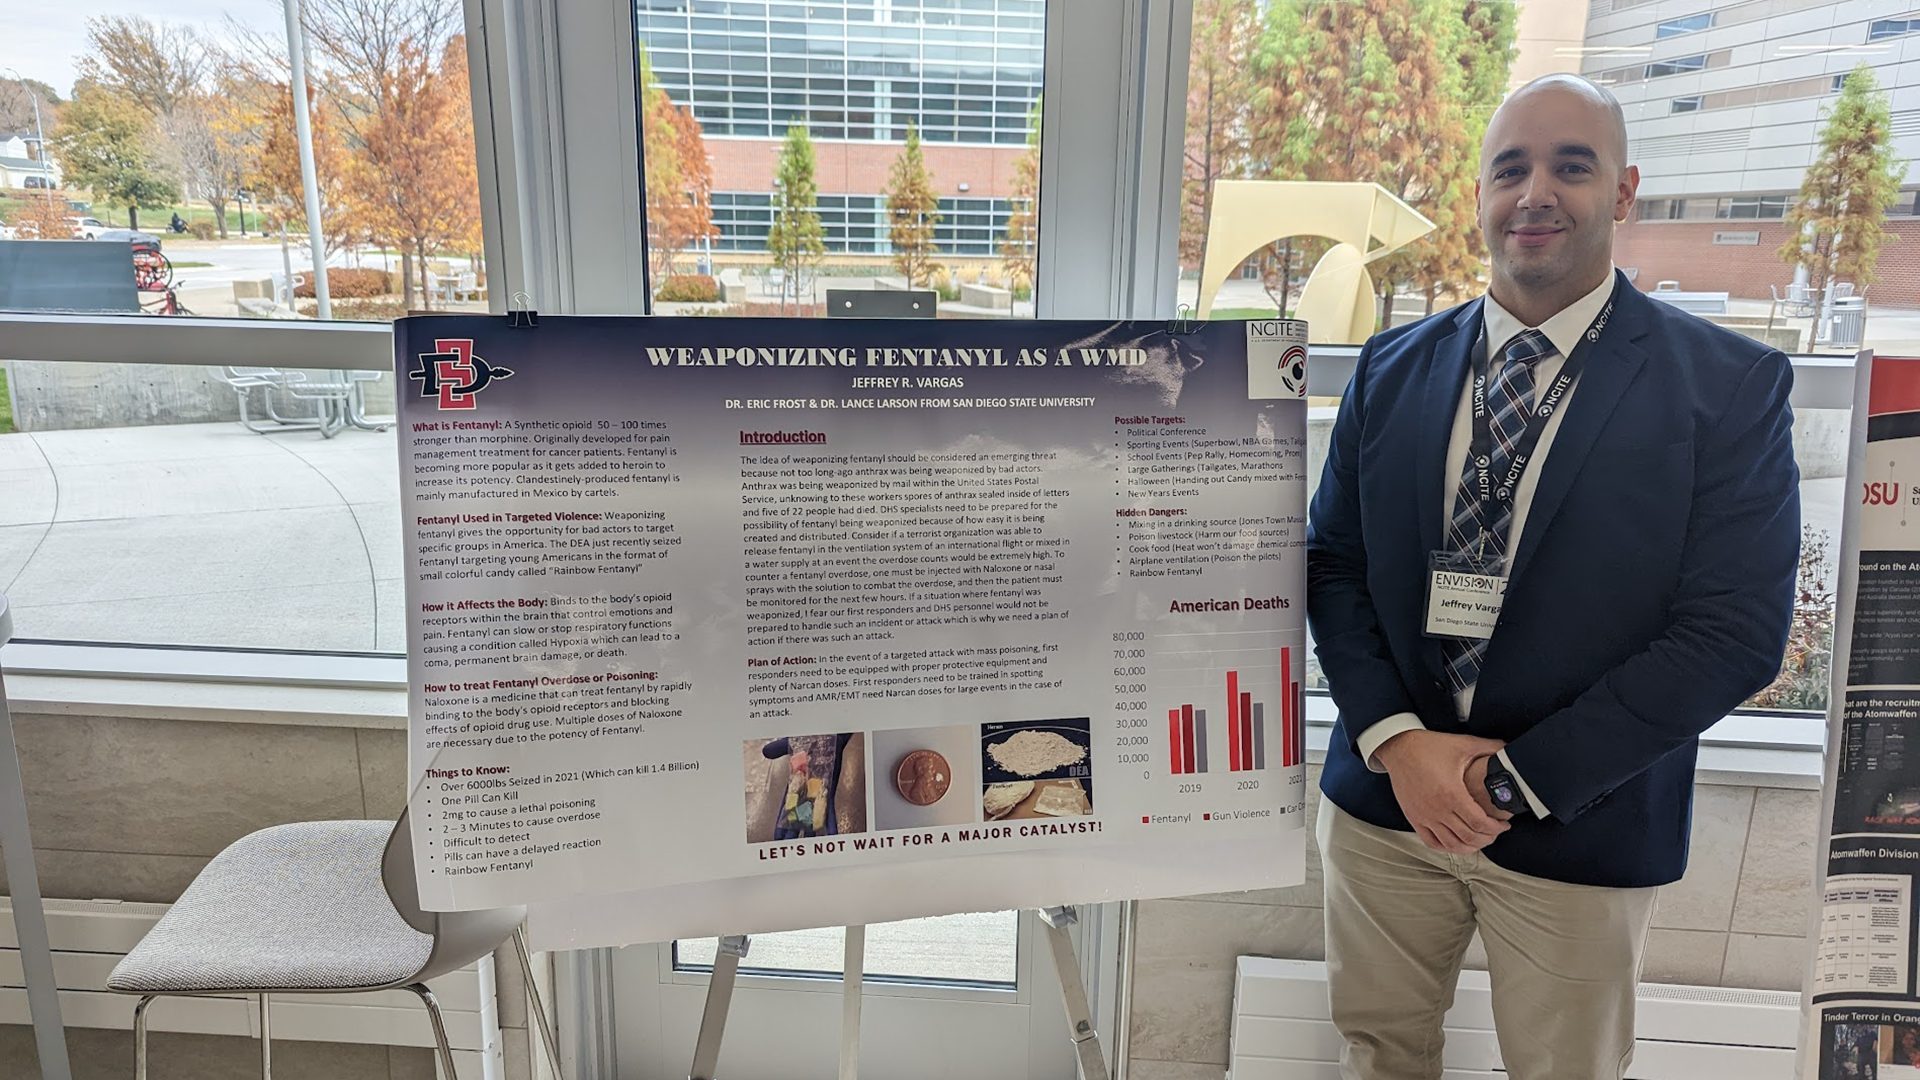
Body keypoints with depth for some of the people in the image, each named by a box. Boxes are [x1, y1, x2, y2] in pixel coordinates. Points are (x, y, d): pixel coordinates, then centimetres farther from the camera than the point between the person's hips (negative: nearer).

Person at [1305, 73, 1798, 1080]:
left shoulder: (1731, 383, -7)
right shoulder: (1392, 366, 3)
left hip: (1582, 829, -2)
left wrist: (1515, 777, -16)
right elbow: (1332, 562, 2)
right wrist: (1397, 741, -12)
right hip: (1385, 796, 3)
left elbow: (1735, 629, -13)